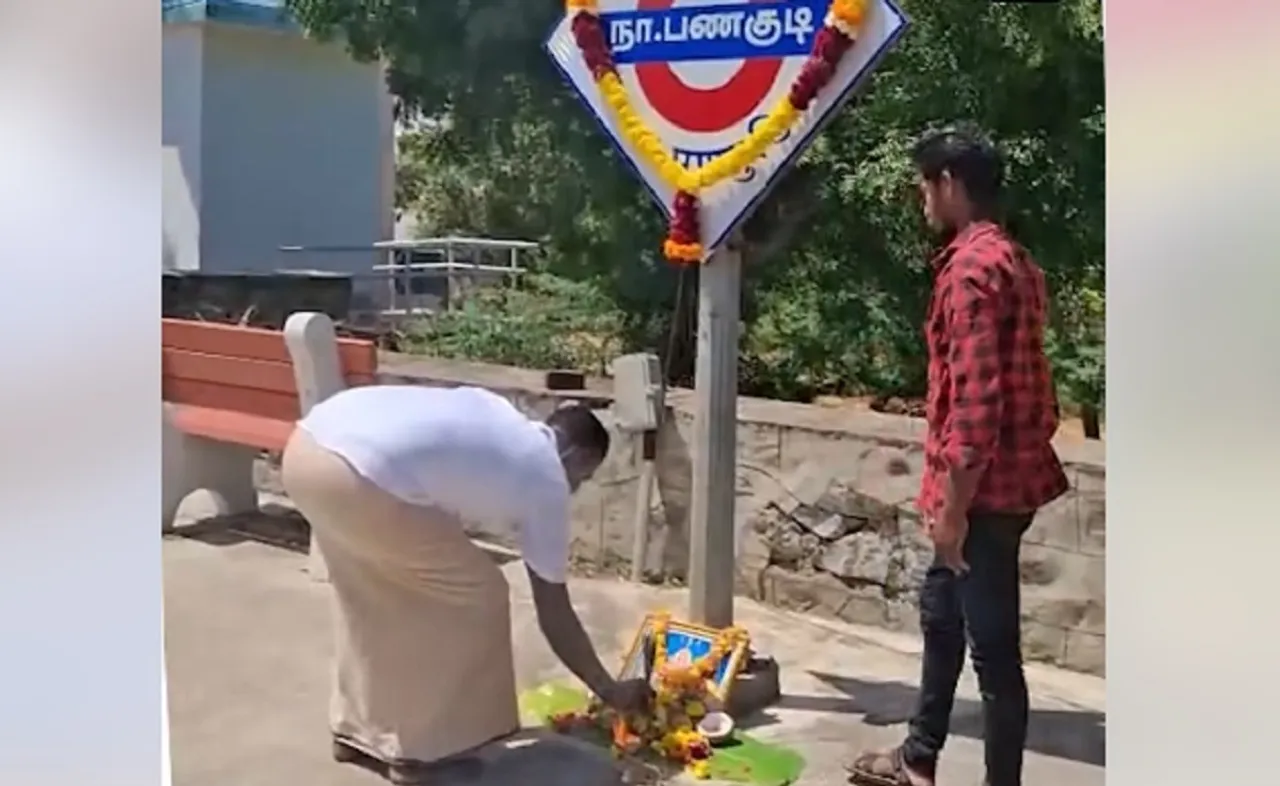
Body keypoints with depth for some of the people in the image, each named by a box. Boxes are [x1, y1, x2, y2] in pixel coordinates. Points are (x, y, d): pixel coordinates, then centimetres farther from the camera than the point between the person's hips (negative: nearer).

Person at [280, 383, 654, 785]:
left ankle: (359, 729, 40)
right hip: (359, 478, -9)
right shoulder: (546, 480, 11)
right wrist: (610, 691, 28)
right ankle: (427, 749, 21)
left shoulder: (498, 420, 29)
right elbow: (553, 613, 16)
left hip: (306, 446, 9)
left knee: (370, 592, 29)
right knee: (476, 597, 11)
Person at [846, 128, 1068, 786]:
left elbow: (975, 400, -24)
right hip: (1001, 480, 11)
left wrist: (953, 506, -19)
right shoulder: (1009, 261, 13)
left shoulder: (971, 268, -18)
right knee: (941, 614, 22)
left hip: (984, 492, -11)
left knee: (992, 647, -1)